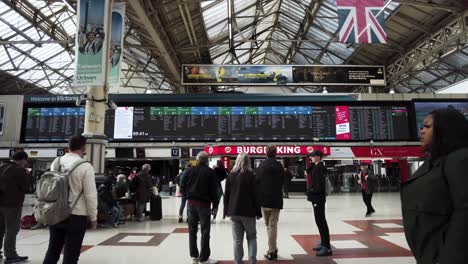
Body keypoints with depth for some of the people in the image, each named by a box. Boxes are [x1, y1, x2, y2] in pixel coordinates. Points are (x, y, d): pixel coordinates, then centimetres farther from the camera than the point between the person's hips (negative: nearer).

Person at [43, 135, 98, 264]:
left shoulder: (56, 162, 2)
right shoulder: (85, 166, -16)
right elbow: (90, 195, -13)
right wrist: (93, 217, -2)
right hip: (76, 216, -5)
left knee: (53, 250, 19)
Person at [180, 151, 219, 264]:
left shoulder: (191, 170, 5)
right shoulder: (210, 172, -5)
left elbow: (182, 187, 3)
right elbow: (214, 190, -7)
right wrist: (215, 205, -1)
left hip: (191, 203, 5)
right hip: (204, 204, -4)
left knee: (192, 230, 13)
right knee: (205, 232, 2)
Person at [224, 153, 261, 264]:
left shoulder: (230, 175, 4)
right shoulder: (250, 175, -6)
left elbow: (226, 194, 6)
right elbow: (255, 195, -7)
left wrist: (227, 211, 13)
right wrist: (258, 212, 0)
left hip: (234, 212, 3)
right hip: (248, 211, -2)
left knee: (237, 239, 9)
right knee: (252, 237, 12)